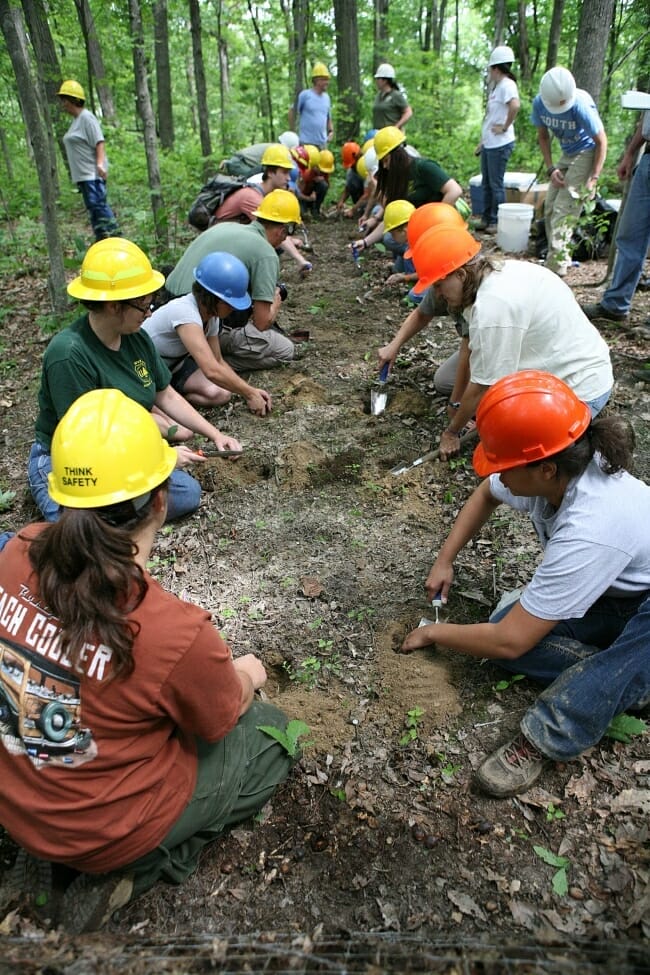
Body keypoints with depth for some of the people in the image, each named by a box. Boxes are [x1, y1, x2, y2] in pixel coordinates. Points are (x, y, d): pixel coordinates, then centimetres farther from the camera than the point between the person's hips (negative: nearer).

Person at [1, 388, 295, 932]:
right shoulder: (176, 631, -36)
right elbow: (223, 718, -14)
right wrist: (244, 675, 9)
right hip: (107, 827, -5)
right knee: (271, 732, 14)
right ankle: (139, 867, 5)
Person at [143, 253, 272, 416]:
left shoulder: (211, 315, -8)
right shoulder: (185, 312, -34)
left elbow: (218, 361, 0)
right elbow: (212, 371, -41)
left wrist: (250, 390, -12)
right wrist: (250, 394, -31)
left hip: (175, 364, 8)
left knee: (221, 394, -16)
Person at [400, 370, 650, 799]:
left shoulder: (589, 529, -40)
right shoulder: (554, 468, -19)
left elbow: (509, 641, -34)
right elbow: (486, 495, 7)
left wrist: (434, 632, -17)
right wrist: (445, 560, 0)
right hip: (609, 594, 7)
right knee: (508, 624, -16)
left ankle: (547, 737, -28)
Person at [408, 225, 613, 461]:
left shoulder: (493, 305, -29)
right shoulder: (498, 272, -1)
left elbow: (481, 388, -19)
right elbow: (469, 347, 6)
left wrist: (452, 432, -4)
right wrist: (455, 402, 13)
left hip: (580, 392, -9)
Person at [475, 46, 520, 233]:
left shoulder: (507, 85, -12)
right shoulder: (496, 86, 18)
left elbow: (515, 105, -30)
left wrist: (505, 127, -20)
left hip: (499, 144, -10)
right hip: (489, 144, 10)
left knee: (496, 184, -4)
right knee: (486, 183, 13)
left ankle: (497, 221, 3)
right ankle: (486, 219, 21)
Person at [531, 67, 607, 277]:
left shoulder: (581, 105, -27)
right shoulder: (539, 103, -12)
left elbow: (601, 141, -18)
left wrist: (594, 177, -21)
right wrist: (551, 168, -7)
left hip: (586, 153, -7)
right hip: (566, 155, 7)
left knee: (564, 209, -15)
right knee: (550, 208, 4)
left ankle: (556, 266, -16)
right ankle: (560, 260, 13)